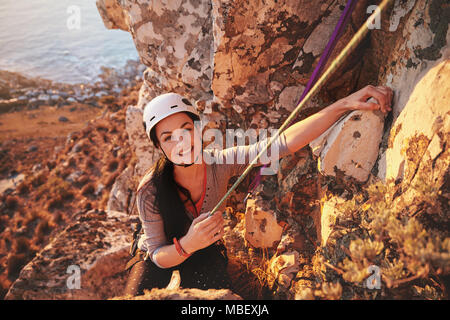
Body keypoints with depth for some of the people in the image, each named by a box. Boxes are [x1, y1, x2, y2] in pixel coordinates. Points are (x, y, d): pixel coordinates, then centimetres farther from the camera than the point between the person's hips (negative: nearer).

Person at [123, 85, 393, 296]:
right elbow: (159, 257, -22)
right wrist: (187, 245, -46)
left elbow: (284, 142, -32)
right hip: (161, 256, -1)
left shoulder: (219, 163, -25)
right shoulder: (150, 191, -30)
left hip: (206, 251, 2)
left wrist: (345, 104, -40)